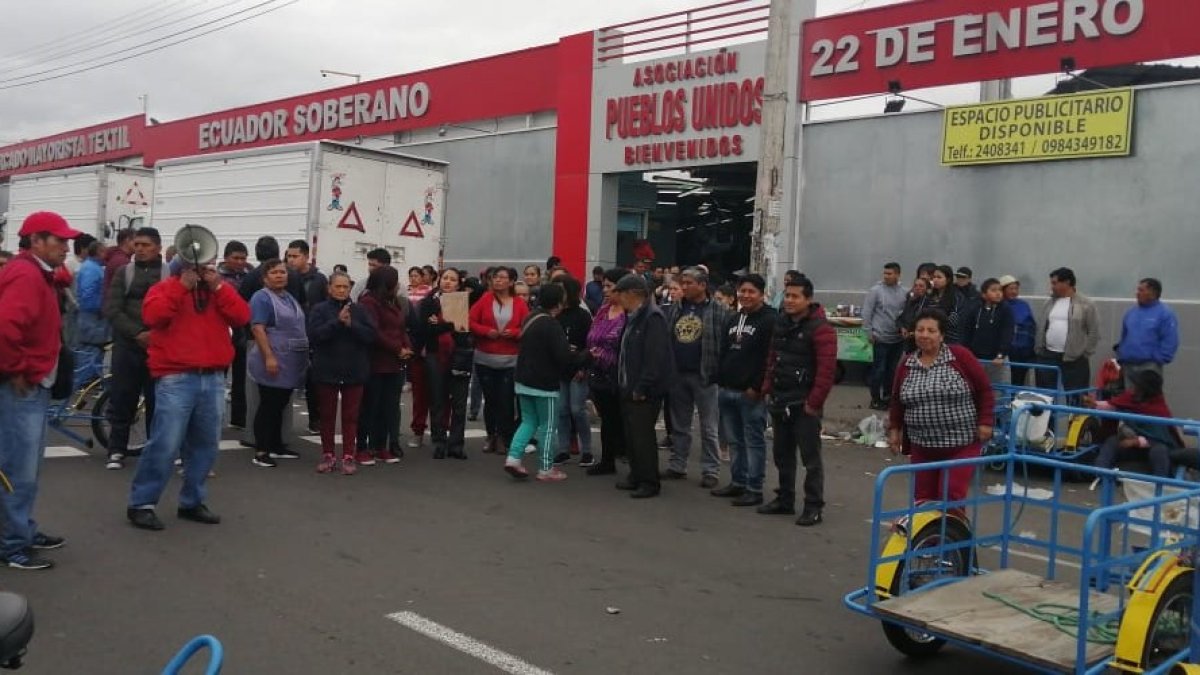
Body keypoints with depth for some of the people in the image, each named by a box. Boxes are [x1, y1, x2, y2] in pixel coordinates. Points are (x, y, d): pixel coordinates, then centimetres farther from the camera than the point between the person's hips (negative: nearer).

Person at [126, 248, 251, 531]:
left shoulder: (220, 290, 15)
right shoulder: (164, 288, 3)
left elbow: (242, 317, 0)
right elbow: (153, 316, -16)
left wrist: (218, 287, -7)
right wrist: (183, 285, -14)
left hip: (213, 378, 5)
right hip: (175, 379, -5)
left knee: (206, 444, 9)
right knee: (165, 444, -9)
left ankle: (192, 502, 21)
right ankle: (141, 504, 2)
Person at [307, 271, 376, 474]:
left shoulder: (359, 310, 3)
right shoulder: (319, 310, -1)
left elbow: (371, 335, -5)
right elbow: (313, 335, -14)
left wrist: (351, 324, -18)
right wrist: (337, 322, -20)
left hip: (354, 373, 1)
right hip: (326, 371, -1)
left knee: (351, 416, 5)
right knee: (327, 415, 9)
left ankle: (348, 457, 11)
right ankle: (328, 455, 19)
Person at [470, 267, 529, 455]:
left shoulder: (520, 304, 0)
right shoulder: (484, 299, 2)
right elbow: (471, 322, 0)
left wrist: (514, 333, -17)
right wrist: (486, 331, -15)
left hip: (510, 361, -1)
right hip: (485, 360, 1)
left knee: (506, 400, -2)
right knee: (490, 399, 8)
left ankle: (503, 438, 12)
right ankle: (491, 436, 21)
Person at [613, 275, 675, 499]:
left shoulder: (653, 318, -17)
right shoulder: (633, 317, 15)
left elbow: (655, 358, -23)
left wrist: (642, 388, -23)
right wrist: (623, 385, 15)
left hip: (645, 392, -10)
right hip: (629, 388, 10)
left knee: (642, 436, -4)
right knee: (631, 435, 15)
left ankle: (649, 482, 6)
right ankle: (636, 476, 26)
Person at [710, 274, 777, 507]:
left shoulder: (770, 320, -9)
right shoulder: (733, 320, 18)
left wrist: (757, 387, -18)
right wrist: (720, 380, 12)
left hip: (751, 392, -8)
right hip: (727, 390, 8)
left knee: (754, 441, -1)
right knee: (734, 440, 14)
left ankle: (754, 488, 4)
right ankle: (737, 482, 24)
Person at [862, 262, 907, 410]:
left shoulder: (904, 292, 3)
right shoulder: (876, 290, -8)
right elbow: (866, 312, -6)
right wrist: (869, 332, -8)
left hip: (898, 338, 4)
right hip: (881, 338, -4)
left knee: (893, 370, 11)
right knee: (879, 369, 0)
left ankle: (888, 396, 24)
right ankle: (875, 399, 10)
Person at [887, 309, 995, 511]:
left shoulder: (961, 356, -8)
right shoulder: (906, 365, 4)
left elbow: (984, 390, -3)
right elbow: (897, 401, 15)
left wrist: (985, 422, -8)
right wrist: (894, 429, 10)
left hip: (962, 444, -4)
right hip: (922, 445, 4)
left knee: (952, 496, -7)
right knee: (923, 497, 7)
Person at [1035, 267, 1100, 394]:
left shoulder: (1086, 304, -3)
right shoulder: (1049, 303, 12)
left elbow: (1094, 332, -4)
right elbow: (1040, 329, 15)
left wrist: (1084, 354, -7)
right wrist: (1038, 350, 8)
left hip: (1074, 360, -5)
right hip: (1048, 357, 5)